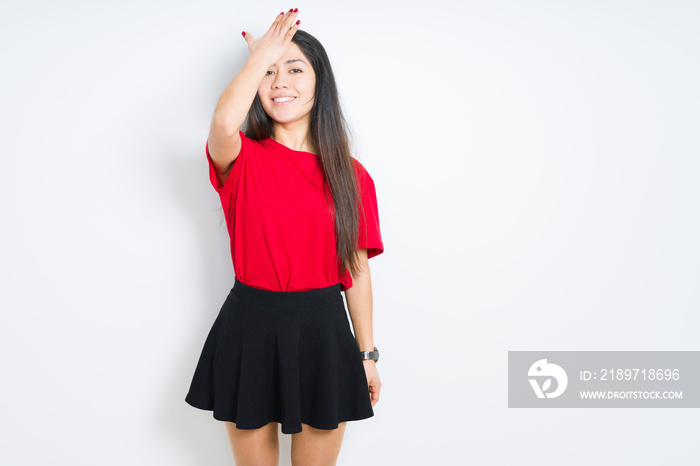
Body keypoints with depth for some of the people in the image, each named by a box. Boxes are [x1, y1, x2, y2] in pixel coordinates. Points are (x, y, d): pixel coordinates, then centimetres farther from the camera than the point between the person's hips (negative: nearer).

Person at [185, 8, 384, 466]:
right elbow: (225, 120, -30)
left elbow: (358, 273, 4)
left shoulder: (351, 176, 0)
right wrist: (261, 55, -14)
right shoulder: (241, 161, -4)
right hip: (249, 328, 0)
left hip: (322, 330, 1)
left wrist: (367, 354, 8)